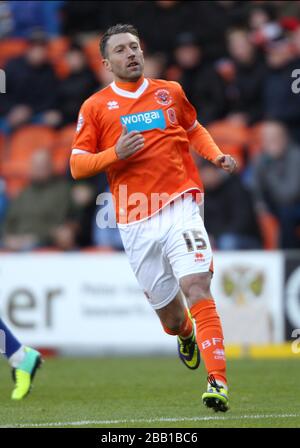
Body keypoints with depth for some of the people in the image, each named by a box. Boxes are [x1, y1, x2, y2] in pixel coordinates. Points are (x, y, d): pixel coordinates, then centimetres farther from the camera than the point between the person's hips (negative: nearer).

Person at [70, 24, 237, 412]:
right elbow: (76, 165, 5)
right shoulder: (95, 107, 6)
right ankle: (185, 336, 47)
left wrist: (216, 155, 10)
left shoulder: (170, 92, 11)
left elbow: (194, 129, 29)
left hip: (179, 206, 0)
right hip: (135, 223, 0)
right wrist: (115, 154, -12)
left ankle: (217, 382, -24)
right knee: (167, 309, 8)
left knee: (197, 288, -21)